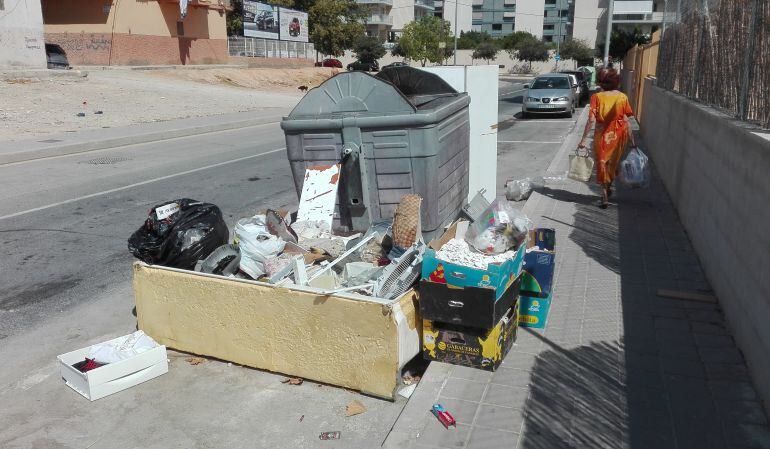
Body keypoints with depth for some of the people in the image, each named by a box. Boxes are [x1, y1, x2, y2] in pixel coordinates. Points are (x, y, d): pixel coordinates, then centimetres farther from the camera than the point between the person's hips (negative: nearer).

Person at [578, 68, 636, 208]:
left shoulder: (597, 97, -10)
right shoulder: (622, 97, -5)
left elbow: (591, 120, -16)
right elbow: (626, 120, -6)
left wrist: (583, 139, -12)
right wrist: (632, 141, -1)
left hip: (602, 135, -2)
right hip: (618, 135, 2)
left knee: (602, 164, 11)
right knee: (613, 163, 23)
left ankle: (605, 196, 9)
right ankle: (608, 187, 37)